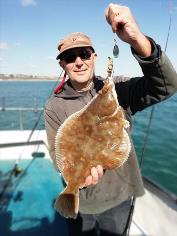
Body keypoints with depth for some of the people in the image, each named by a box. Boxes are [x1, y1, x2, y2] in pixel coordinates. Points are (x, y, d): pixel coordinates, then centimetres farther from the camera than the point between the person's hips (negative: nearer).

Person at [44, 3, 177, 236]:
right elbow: (57, 152, -9)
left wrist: (137, 39, -40)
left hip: (119, 196, 1)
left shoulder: (118, 88, -13)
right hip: (79, 200, 1)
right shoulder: (54, 106, -11)